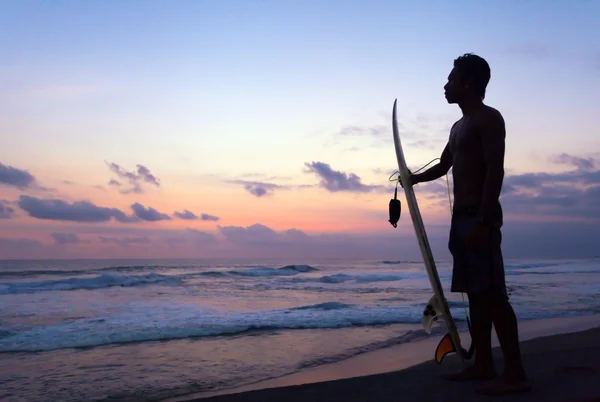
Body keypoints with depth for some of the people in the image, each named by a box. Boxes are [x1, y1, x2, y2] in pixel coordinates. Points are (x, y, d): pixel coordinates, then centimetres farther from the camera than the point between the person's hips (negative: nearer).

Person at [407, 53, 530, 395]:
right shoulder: (459, 126, 22)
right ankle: (483, 364, 14)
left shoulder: (489, 118, -6)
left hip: (480, 217, -9)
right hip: (462, 216, 9)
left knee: (493, 294, -12)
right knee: (475, 293, 8)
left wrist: (483, 220, -24)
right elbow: (443, 166, 35)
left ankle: (516, 373, -9)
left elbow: (495, 171, -16)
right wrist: (414, 179, 22)